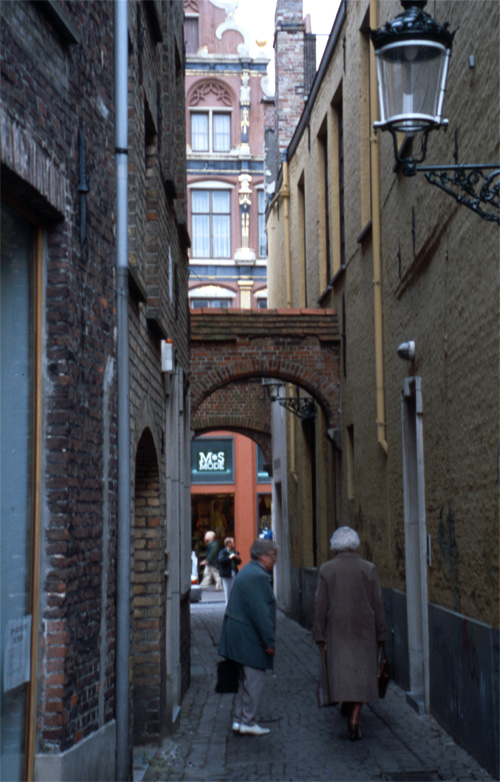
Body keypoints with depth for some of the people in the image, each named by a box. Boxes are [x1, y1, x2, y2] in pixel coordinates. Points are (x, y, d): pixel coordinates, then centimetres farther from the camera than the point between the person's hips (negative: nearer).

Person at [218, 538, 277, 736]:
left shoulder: (247, 571, 15)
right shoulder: (258, 576, -19)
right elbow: (260, 612, -23)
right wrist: (269, 641, -19)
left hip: (238, 636, 11)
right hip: (250, 638, -11)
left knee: (244, 679, 17)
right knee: (255, 680, -2)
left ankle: (238, 719, 23)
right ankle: (247, 722, 5)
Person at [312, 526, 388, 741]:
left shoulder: (326, 569, -4)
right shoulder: (369, 568, -4)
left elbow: (321, 605, -3)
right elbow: (377, 604, -1)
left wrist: (319, 634, 4)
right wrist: (381, 633, 7)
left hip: (337, 629, 0)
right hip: (363, 629, 0)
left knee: (340, 668, 15)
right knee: (361, 671, 4)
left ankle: (346, 703, 24)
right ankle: (354, 720, -2)